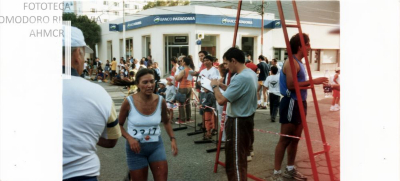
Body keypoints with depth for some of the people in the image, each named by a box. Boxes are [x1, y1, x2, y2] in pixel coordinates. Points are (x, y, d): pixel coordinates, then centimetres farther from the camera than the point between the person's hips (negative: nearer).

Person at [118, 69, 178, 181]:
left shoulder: (160, 101, -7)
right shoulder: (129, 102, -16)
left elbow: (166, 122, 11)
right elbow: (119, 125, -2)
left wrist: (172, 139, -1)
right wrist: (129, 138, -18)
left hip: (156, 145, 2)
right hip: (136, 147, -2)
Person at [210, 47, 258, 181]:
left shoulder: (240, 78, -24)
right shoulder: (251, 73, 7)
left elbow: (221, 100, -24)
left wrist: (214, 86, -7)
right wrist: (221, 86, 14)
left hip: (238, 122, -10)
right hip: (247, 118, 10)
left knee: (235, 162, -5)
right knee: (241, 157, 22)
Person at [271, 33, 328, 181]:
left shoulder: (300, 63, 16)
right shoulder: (291, 63, -15)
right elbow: (291, 85, -26)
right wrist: (312, 82, -24)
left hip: (299, 103, 10)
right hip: (291, 104, -10)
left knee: (295, 138, 15)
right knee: (285, 139, -5)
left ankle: (290, 169, 27)